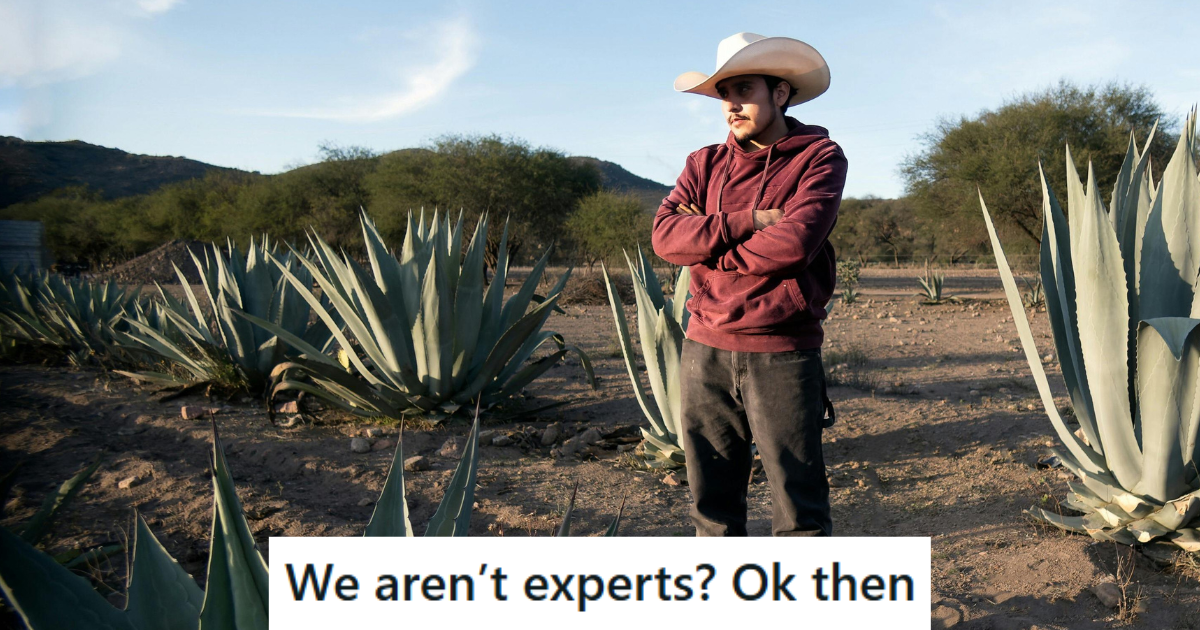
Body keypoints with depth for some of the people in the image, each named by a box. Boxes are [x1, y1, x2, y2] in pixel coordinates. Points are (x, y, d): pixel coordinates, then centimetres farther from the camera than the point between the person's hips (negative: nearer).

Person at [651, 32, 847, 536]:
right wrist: (746, 222, -13)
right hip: (705, 351, 4)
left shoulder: (819, 158, 0)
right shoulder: (706, 164, 12)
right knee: (712, 502, 12)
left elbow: (793, 244, -17)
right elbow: (664, 235, -3)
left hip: (782, 356, -4)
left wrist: (707, 240, -4)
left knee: (799, 510, 1)